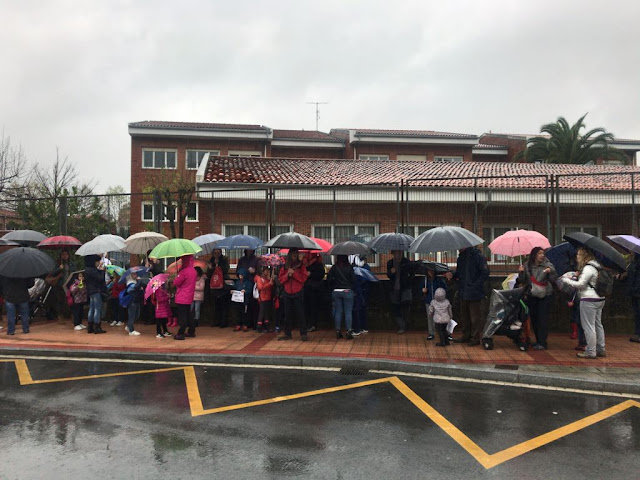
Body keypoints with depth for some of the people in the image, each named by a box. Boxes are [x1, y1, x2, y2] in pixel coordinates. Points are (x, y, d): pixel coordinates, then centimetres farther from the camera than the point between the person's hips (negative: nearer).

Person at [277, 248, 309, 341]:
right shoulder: (285, 266, 10)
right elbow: (280, 279, 5)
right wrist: (287, 275, -11)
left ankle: (303, 334, 2)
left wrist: (293, 273, -12)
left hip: (298, 293, -3)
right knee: (287, 314, 8)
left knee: (300, 314, -3)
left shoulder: (301, 266, 2)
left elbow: (304, 278, -8)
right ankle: (287, 334, 17)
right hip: (287, 293, 3)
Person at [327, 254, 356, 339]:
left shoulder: (334, 268, -1)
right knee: (348, 312, 2)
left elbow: (329, 279, 0)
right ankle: (349, 331, -1)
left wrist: (332, 288, 13)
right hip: (347, 291, -2)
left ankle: (338, 331, 12)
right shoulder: (349, 267, -7)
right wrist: (351, 288, 9)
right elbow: (353, 280, -7)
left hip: (336, 292, 3)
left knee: (338, 311, 9)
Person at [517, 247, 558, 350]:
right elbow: (523, 281, 4)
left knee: (542, 319, -8)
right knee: (533, 318, 9)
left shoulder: (547, 265, -5)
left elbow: (554, 280, -9)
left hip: (545, 296, -3)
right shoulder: (527, 266, 2)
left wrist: (551, 271, -26)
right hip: (532, 296, 4)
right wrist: (521, 272, -13)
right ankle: (538, 341, 22)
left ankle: (542, 343, -6)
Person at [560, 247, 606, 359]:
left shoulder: (588, 268, -16)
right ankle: (601, 350, 22)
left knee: (589, 326, -5)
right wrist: (572, 277, 10)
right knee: (598, 325, 15)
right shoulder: (596, 267, 15)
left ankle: (591, 352, -2)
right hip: (599, 299, 10)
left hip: (589, 300, -10)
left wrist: (566, 280, -6)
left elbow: (580, 284, -18)